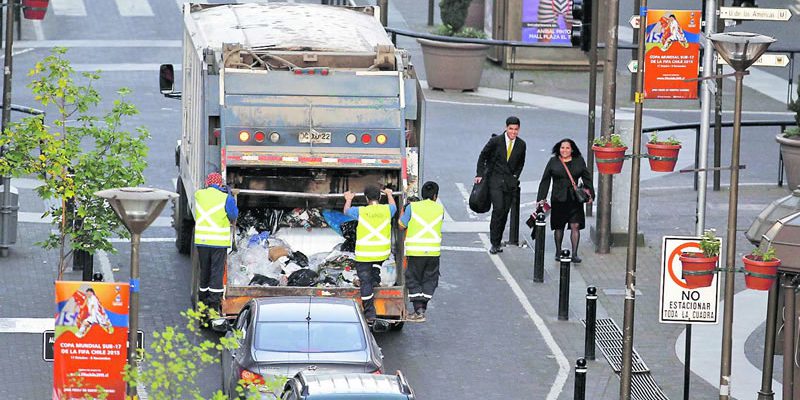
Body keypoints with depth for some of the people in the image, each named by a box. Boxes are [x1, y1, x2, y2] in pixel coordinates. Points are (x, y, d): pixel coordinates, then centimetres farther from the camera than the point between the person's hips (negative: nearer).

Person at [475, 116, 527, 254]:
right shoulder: (495, 141, -7)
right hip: (495, 179, -4)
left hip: (510, 181, 4)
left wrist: (515, 176, 9)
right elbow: (483, 156, 5)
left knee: (505, 212, 3)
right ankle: (494, 243, -11)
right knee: (498, 209, -16)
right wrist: (480, 174, 2)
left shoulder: (521, 145, 3)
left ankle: (497, 242, 13)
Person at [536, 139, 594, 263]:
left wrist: (590, 194, 8)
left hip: (575, 199, 0)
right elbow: (545, 181, 4)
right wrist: (541, 198, -1)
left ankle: (574, 254, -6)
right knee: (559, 227, 9)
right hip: (558, 200, 0)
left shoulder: (579, 161, 6)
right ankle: (558, 252, 24)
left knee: (575, 226, -7)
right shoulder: (553, 162, 3)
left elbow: (587, 178, 13)